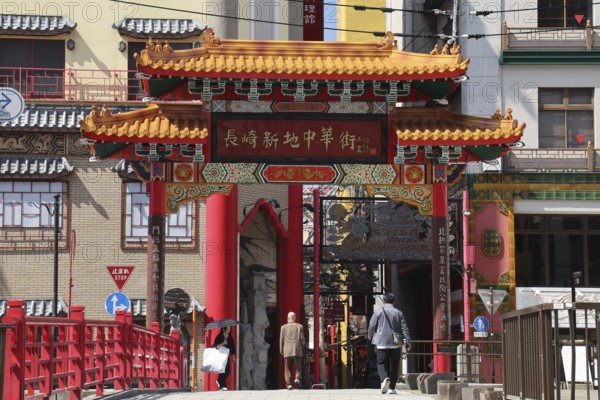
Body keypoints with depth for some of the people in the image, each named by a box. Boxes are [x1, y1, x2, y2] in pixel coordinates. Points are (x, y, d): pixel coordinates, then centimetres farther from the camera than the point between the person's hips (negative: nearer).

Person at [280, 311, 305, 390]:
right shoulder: (299, 326, 2)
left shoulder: (284, 327, 3)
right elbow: (302, 338, 2)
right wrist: (302, 347, 21)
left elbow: (281, 339, 3)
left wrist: (281, 350, 11)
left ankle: (289, 384, -3)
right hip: (297, 351, 0)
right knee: (298, 367, 7)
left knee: (288, 369, 6)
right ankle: (297, 379, -17)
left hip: (287, 351, 0)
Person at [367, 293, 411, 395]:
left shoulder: (378, 312, -4)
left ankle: (384, 379, -25)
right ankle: (391, 387, 10)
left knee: (381, 363, 4)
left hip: (382, 343, -2)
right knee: (394, 366, 10)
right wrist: (407, 342, 6)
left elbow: (372, 326, 2)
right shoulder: (398, 313, 2)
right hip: (395, 344, 2)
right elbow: (404, 328, 1)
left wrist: (370, 335, 23)